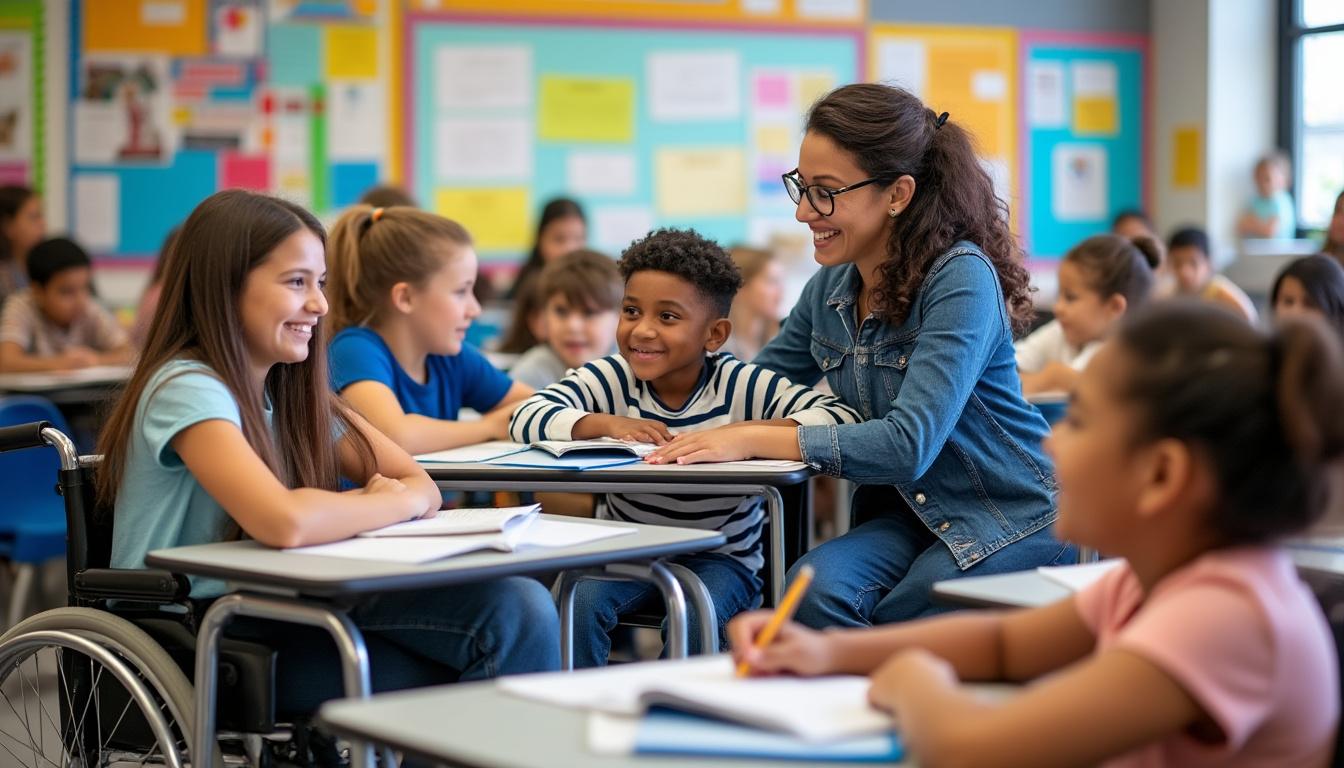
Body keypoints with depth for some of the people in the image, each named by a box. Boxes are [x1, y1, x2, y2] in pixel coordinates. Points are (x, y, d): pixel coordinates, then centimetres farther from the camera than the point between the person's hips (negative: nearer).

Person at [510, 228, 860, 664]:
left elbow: (842, 419, -26)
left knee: (695, 616, -30)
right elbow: (525, 418, -18)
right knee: (581, 602, -25)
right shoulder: (611, 379, -9)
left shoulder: (741, 386, -16)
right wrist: (606, 423, -32)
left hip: (723, 557, -2)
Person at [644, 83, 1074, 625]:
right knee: (815, 588, -24)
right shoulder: (831, 286, 2)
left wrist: (752, 440, -31)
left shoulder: (961, 280, -21)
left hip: (1018, 518, -5)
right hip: (912, 513, 5)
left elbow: (909, 444, -30)